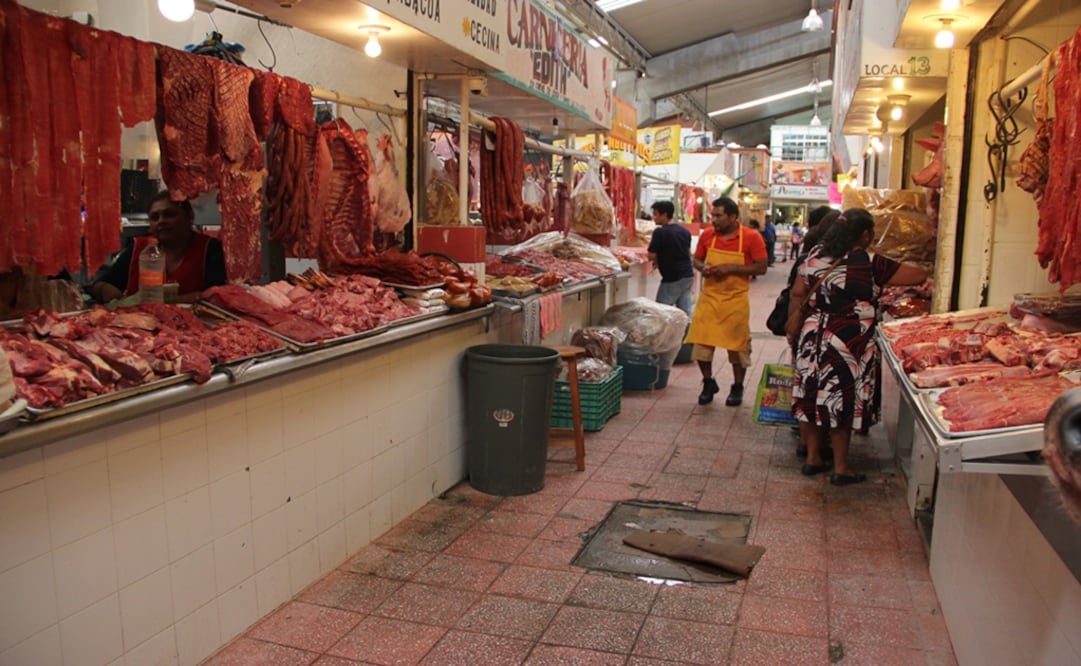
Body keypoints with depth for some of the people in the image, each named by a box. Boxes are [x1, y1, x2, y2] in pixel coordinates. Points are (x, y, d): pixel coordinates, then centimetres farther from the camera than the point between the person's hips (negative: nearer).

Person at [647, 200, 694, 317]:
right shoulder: (684, 231, 9)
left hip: (672, 279, -7)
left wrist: (658, 261, 11)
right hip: (688, 275, 7)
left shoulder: (660, 232, -13)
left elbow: (652, 256, -12)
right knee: (684, 310, 9)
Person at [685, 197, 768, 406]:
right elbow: (697, 260, 13)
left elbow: (761, 268, -10)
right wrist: (703, 268, -10)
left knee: (737, 345, 6)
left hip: (736, 300, -3)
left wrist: (731, 268, -19)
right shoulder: (707, 234, 2)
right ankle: (708, 383, 22)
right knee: (701, 342, 1)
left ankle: (737, 387, 25)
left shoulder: (751, 237, -9)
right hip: (709, 297, 3)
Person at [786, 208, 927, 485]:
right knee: (842, 404, 5)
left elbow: (797, 293, 6)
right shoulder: (870, 264, -12)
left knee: (814, 398, 13)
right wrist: (901, 267, 13)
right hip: (848, 343, -5)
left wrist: (793, 328, 17)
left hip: (813, 338, 5)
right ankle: (840, 468, 16)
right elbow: (919, 275, -8)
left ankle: (813, 459, 25)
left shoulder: (815, 256, 3)